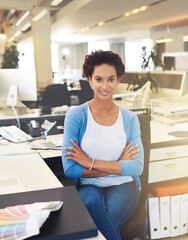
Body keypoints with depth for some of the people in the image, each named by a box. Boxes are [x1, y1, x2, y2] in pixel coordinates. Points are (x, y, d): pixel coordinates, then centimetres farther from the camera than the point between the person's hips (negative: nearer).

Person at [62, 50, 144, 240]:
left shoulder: (129, 119, 4)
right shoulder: (76, 116, -2)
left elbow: (137, 167, -6)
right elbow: (70, 169, -10)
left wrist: (91, 163, -13)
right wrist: (118, 166, -10)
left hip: (123, 185, 0)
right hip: (89, 186, 0)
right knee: (92, 200, -35)